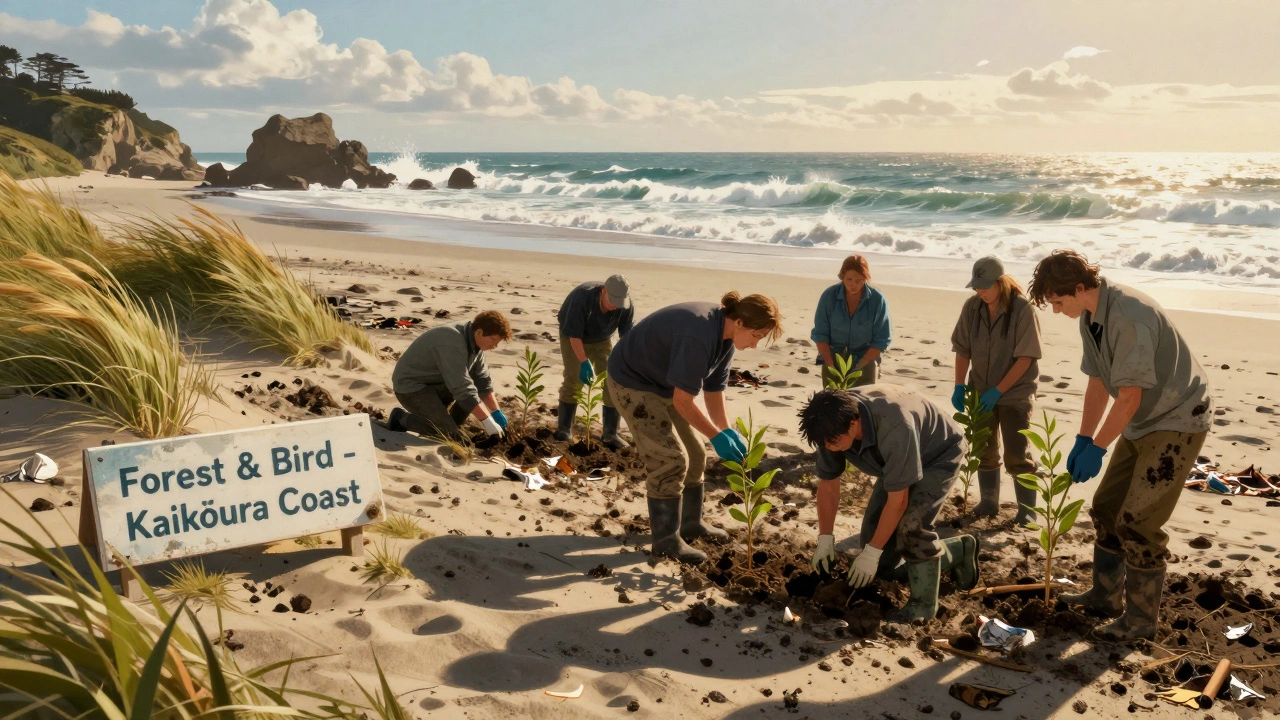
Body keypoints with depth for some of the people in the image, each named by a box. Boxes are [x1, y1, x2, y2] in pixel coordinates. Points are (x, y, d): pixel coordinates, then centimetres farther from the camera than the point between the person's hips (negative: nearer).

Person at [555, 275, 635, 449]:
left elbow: (627, 336, -19)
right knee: (573, 379, -13)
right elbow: (574, 334, -34)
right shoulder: (582, 296, -38)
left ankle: (610, 433, 0)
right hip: (572, 336, -3)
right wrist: (584, 363, -38)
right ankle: (564, 429, 1)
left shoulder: (626, 306, -26)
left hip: (601, 339, 4)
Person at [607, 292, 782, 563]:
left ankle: (691, 523, 26)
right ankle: (666, 540, -1)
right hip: (632, 381, -10)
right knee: (670, 459, -12)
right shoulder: (699, 336, -34)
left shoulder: (725, 336, -5)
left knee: (695, 455, 11)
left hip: (662, 385, 10)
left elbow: (714, 390, 2)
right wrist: (717, 436, -23)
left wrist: (729, 432, -6)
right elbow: (682, 402, -30)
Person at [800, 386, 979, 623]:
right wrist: (825, 538, -9)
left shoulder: (894, 427, -45)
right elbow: (828, 484, -9)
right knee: (875, 529, 2)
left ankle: (923, 603, -8)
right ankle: (957, 553, 20)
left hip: (940, 455, -7)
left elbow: (897, 501, -35)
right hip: (896, 460, 7)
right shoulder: (834, 422, -25)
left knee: (911, 522, -29)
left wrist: (871, 552, -28)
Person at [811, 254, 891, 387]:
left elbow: (882, 340, -10)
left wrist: (859, 366, -20)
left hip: (865, 361, -1)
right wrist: (830, 366, -17)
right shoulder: (829, 296, -10)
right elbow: (820, 335, -6)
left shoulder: (877, 300, -13)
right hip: (833, 358, 1)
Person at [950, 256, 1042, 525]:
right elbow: (963, 349, 3)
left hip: (1015, 394, -4)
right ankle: (988, 502, 26)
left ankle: (1027, 510, 11)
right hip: (981, 392, 5)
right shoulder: (972, 307, -4)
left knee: (1017, 456, 0)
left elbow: (1025, 358, -17)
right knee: (984, 451, 13)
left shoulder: (1022, 309, -16)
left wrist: (998, 391, -20)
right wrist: (959, 386, -5)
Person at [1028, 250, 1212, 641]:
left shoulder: (1130, 316, -29)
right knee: (1106, 506, 13)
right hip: (1142, 422, 9)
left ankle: (1141, 616, 6)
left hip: (1177, 421, -9)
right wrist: (1082, 440, 2)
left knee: (1138, 521, -8)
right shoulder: (1090, 318, -1)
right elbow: (1098, 382, 5)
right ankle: (1106, 595, 28)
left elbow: (1129, 396, -27)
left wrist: (1096, 448, -20)